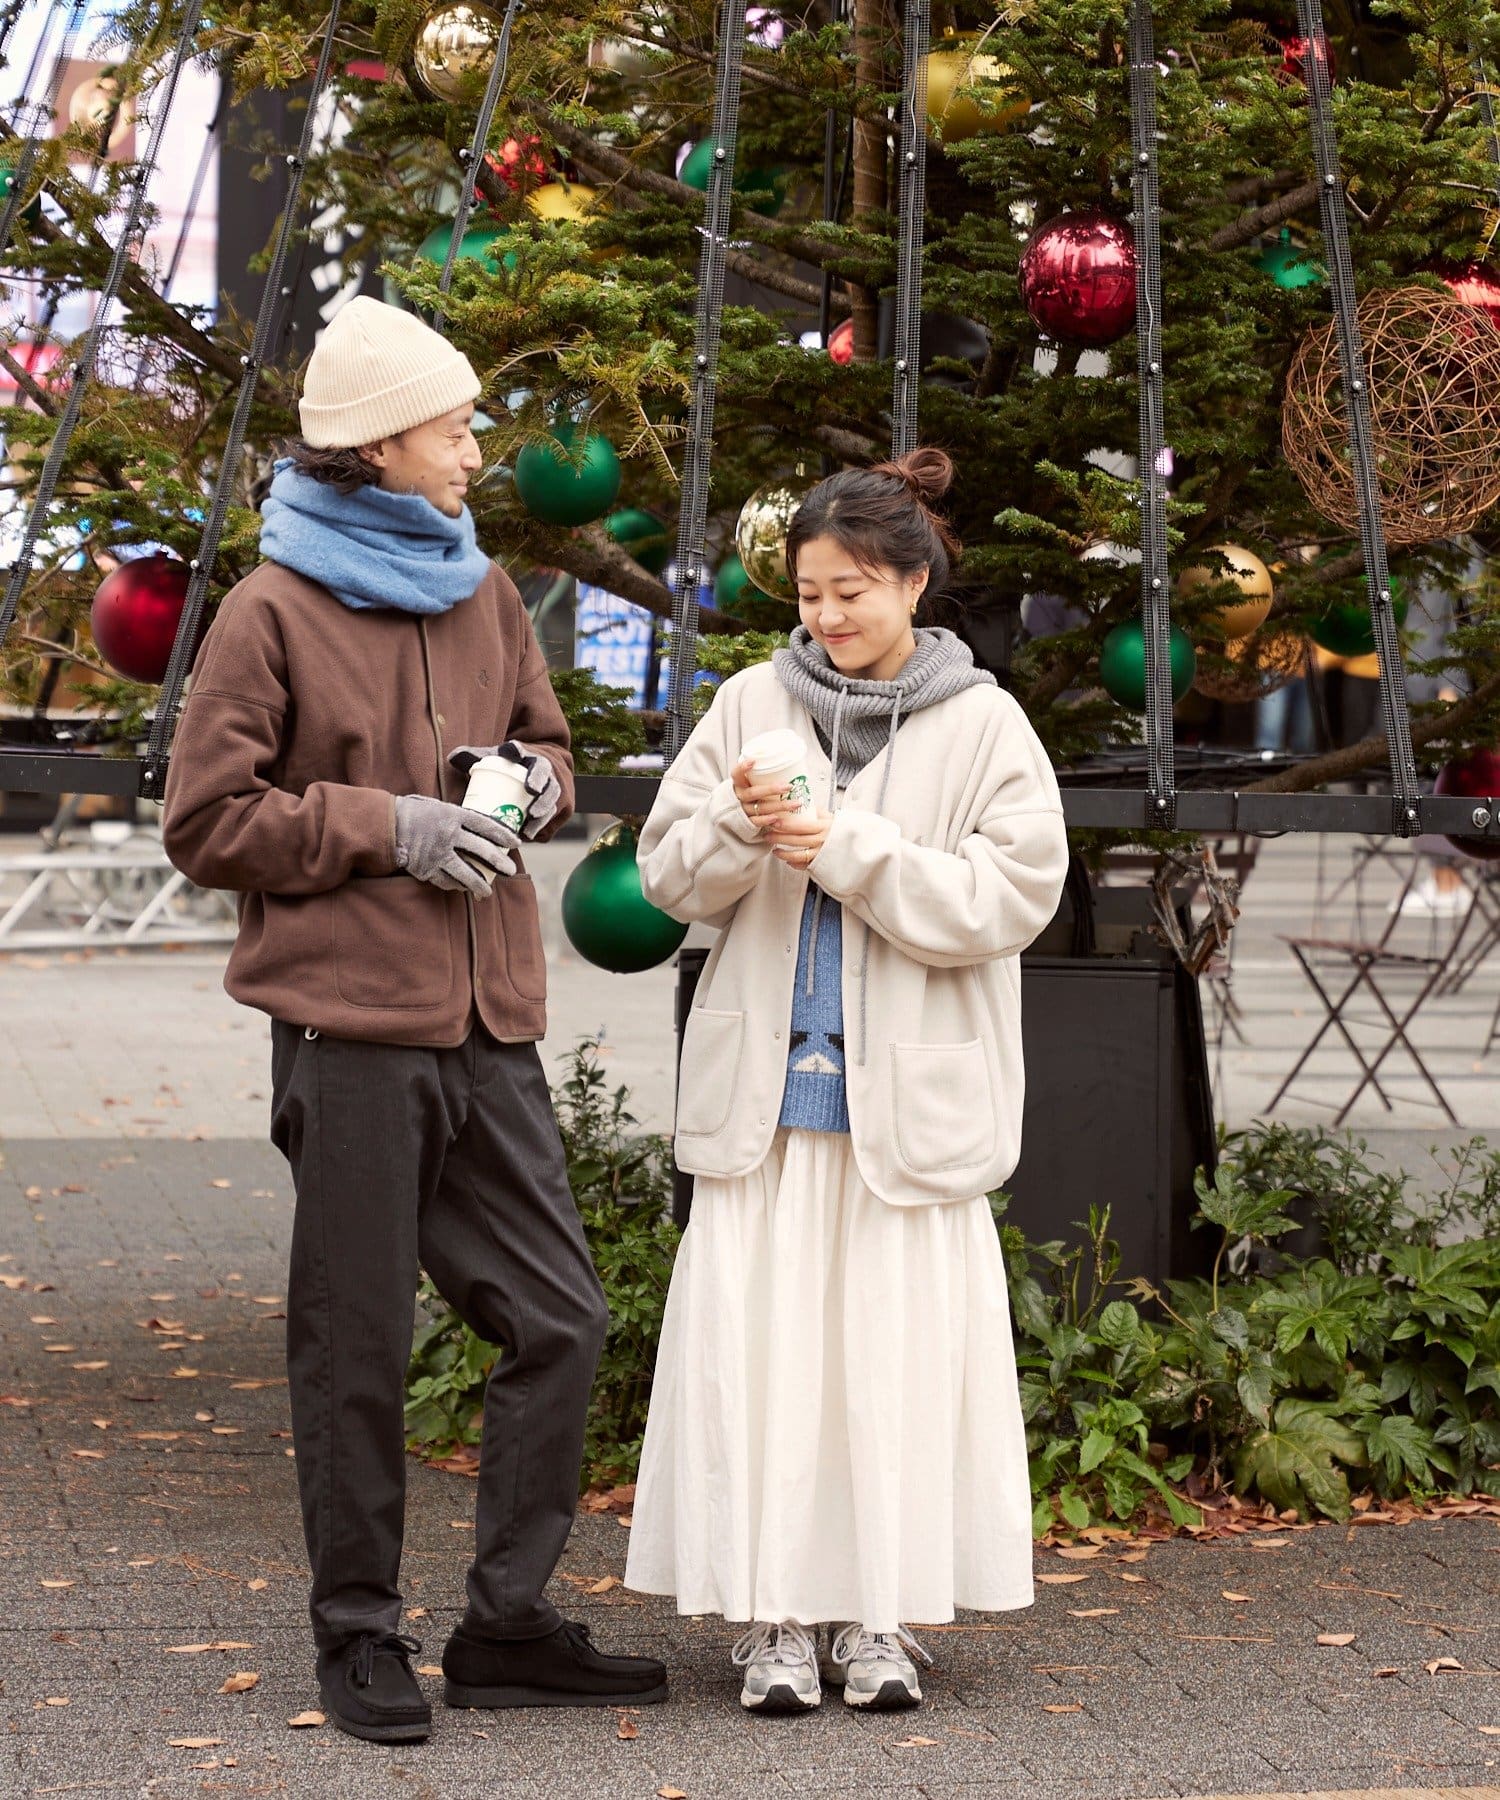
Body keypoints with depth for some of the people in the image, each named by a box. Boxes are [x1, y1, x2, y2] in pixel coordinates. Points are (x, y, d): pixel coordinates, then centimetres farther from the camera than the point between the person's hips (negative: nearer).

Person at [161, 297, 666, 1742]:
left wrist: (537, 781, 4)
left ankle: (508, 1622, 17)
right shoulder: (274, 613, -5)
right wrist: (388, 827, -14)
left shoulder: (480, 593, 15)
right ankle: (360, 1636, 14)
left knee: (558, 1319, 5)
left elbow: (542, 736, 28)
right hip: (350, 1027, -6)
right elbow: (207, 822, -6)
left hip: (488, 1027, 6)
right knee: (355, 1348, 1)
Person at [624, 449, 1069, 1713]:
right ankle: (778, 1616, 6)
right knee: (761, 1344, -1)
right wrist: (739, 826, -13)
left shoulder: (982, 727, 1)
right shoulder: (752, 705, 8)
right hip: (764, 1086, 2)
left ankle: (880, 1616, 10)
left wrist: (848, 848, -15)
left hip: (910, 1096, -2)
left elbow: (1014, 895, -8)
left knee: (897, 1348, 0)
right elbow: (668, 876, 8)